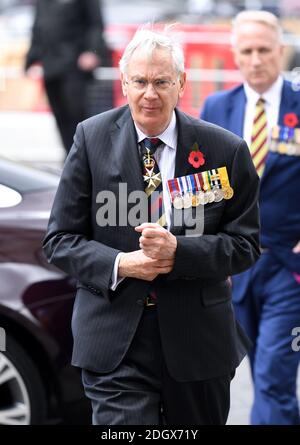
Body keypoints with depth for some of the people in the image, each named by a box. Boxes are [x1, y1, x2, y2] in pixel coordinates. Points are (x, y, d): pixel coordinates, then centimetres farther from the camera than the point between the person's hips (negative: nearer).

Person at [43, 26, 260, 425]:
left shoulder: (225, 150, -3)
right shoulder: (92, 139, -2)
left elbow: (245, 244, -1)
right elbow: (60, 240, 0)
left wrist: (179, 251, -18)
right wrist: (118, 264, -19)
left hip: (199, 343, 2)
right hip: (116, 345, -1)